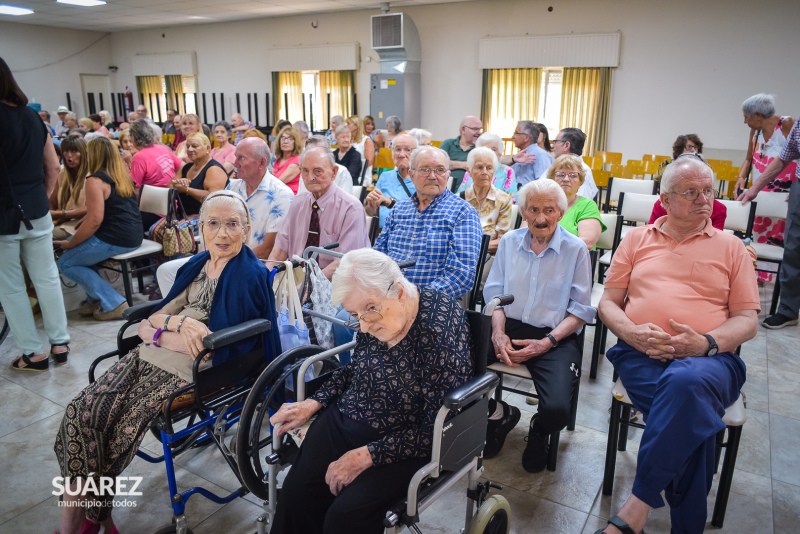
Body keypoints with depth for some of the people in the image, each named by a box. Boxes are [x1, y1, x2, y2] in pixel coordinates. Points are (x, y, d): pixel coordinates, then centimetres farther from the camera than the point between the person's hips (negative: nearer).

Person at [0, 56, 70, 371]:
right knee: (47, 278, 12)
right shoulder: (32, 116, 6)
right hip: (36, 212, 6)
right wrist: (43, 198, 16)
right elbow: (53, 166, 11)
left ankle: (33, 353, 15)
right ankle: (60, 343, 20)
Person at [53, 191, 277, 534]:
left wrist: (158, 330, -7)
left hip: (191, 368, -7)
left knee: (120, 429, -16)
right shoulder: (197, 264, 14)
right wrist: (180, 322, -13)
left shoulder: (249, 275, -10)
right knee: (81, 411, -11)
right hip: (152, 354, 7)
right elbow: (154, 316, 10)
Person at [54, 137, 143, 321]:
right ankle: (95, 299, 19)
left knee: (65, 263, 6)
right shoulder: (124, 176, 14)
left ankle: (113, 304, -2)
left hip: (115, 240, -9)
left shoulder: (95, 180, -13)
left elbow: (94, 221, -19)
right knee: (76, 249, 23)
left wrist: (70, 244, -4)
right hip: (132, 236, 9)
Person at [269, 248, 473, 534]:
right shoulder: (373, 317, -8)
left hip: (407, 443, -5)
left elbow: (436, 431, -21)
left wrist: (366, 455, -23)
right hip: (345, 420, 5)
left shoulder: (441, 334, -26)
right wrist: (314, 402, 4)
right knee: (296, 492, -12)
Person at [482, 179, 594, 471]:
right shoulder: (509, 241, 9)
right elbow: (494, 292, 9)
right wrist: (498, 333, -9)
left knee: (556, 410, -27)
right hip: (509, 327, 3)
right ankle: (499, 413, 10)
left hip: (556, 338, -3)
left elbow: (581, 309, -2)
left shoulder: (576, 249, -2)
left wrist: (547, 342, -15)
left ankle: (538, 432, 16)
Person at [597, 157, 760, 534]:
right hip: (640, 354, 1)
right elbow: (608, 303, 15)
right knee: (690, 412, -32)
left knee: (687, 381, -38)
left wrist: (706, 343, -12)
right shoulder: (637, 239, 17)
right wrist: (631, 333, -8)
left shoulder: (730, 247, 15)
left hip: (709, 358, 0)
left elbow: (747, 319, 9)